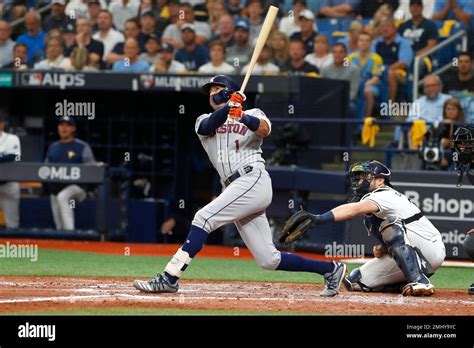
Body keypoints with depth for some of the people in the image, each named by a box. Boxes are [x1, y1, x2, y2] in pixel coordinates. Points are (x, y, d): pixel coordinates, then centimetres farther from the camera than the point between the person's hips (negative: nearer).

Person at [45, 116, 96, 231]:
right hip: (55, 188, 6)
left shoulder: (82, 147, 1)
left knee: (62, 196, -37)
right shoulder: (53, 147, 16)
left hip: (76, 187, -6)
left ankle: (70, 231, -41)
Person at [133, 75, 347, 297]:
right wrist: (227, 108, -21)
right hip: (235, 189, 6)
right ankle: (330, 269, 14)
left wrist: (242, 116, -30)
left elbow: (264, 130, -12)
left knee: (204, 218, -21)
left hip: (253, 180, -6)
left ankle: (169, 278, -24)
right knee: (269, 260, 2)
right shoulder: (204, 121, 23)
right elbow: (210, 125, -2)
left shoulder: (252, 115, 12)